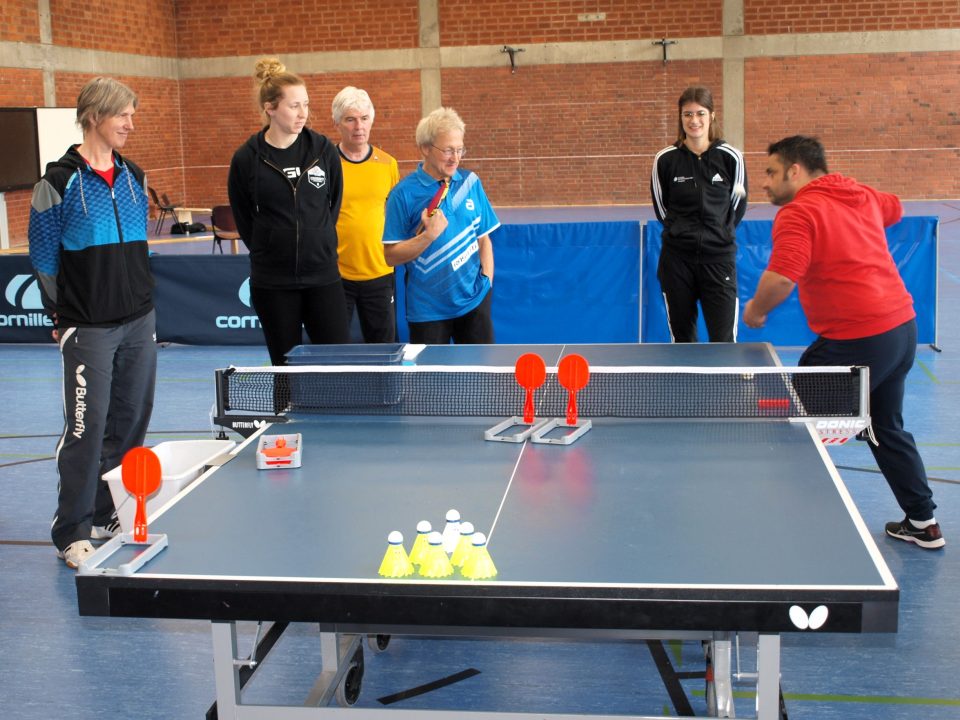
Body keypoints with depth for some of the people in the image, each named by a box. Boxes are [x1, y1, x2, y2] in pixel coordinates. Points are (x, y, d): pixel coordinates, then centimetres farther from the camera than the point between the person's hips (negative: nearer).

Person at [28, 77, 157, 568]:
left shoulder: (133, 177, 9)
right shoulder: (61, 181, -8)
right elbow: (43, 255, -3)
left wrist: (138, 297, 16)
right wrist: (61, 313, 0)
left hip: (139, 322, 6)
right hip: (89, 329, -6)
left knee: (130, 421, 10)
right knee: (87, 428, -4)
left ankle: (109, 516, 24)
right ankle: (72, 533, 6)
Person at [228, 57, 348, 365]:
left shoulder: (324, 150, -1)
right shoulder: (246, 159, -4)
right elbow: (244, 220, 6)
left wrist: (320, 245, 8)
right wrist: (271, 252, 5)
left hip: (323, 274, 1)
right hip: (273, 282, -1)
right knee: (287, 367, 8)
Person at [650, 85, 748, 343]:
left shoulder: (730, 157, -4)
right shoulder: (665, 159, -2)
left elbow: (738, 205, 8)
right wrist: (680, 233, 10)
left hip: (719, 257, -1)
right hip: (677, 259, 1)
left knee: (724, 341, -5)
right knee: (682, 339, 9)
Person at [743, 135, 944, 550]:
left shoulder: (798, 213, -14)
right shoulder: (861, 195, 11)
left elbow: (781, 279, -26)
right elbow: (894, 208, 34)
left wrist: (755, 310, -9)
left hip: (856, 341, -9)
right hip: (903, 328, 9)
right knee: (887, 428, 24)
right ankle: (923, 523, 32)